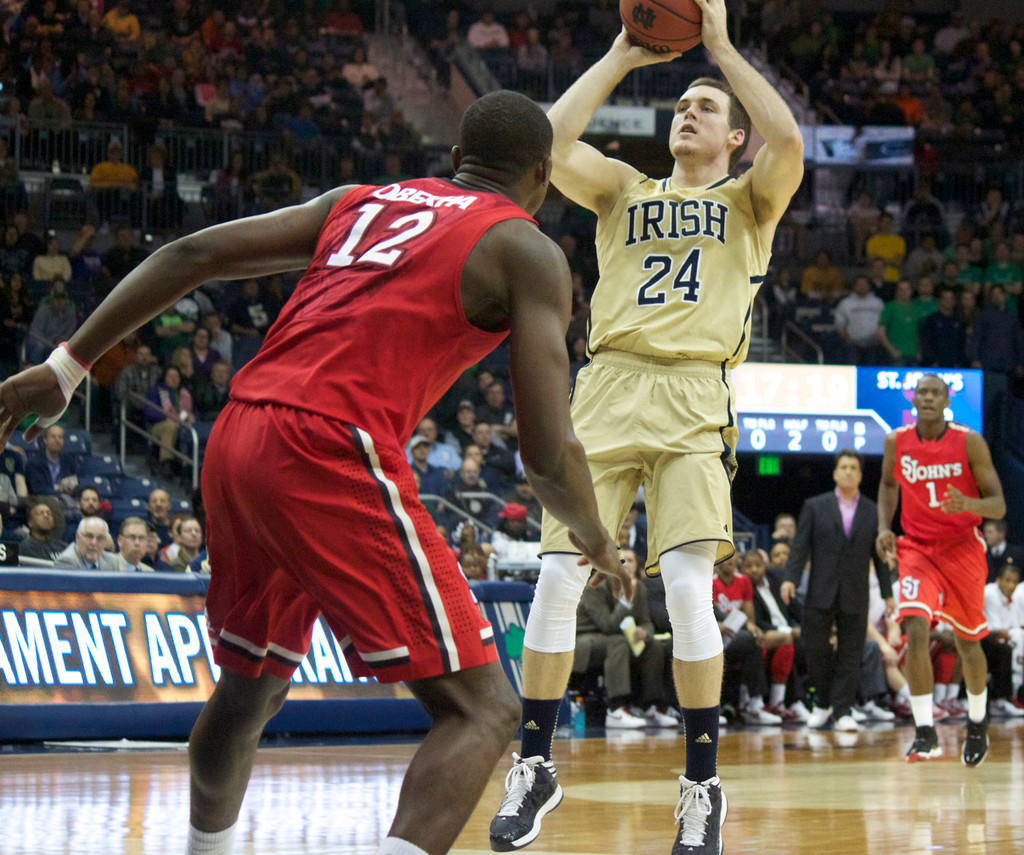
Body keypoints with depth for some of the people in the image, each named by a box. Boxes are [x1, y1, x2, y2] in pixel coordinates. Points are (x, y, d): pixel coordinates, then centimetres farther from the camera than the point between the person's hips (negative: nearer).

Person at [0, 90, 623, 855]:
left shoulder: (359, 203, 24)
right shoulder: (526, 250, 6)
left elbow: (193, 255, 17)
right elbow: (547, 451, -3)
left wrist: (67, 367, 20)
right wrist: (597, 542, 17)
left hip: (238, 441, 7)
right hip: (334, 454, -7)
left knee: (251, 686, 29)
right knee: (482, 709, -6)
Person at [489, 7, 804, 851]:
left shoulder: (749, 201, 15)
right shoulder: (624, 189, 21)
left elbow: (787, 140, -7)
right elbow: (551, 142, 3)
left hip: (693, 400, -2)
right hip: (608, 389, 2)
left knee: (689, 584, -15)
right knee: (558, 579, -4)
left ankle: (703, 785, -5)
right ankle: (536, 766, 9)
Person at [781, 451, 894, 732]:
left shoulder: (872, 512, 9)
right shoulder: (815, 507, 7)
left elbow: (880, 555, 12)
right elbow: (800, 546, 2)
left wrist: (887, 593, 8)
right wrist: (790, 578, -12)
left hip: (855, 598, 1)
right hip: (821, 593, 0)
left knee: (850, 654, -2)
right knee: (815, 649, -3)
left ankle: (842, 711, 2)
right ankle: (823, 703, 17)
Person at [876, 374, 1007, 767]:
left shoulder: (970, 443, -12)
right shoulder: (897, 442, -4)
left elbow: (998, 505, -11)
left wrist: (969, 504, -32)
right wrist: (884, 527, 3)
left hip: (962, 549, -1)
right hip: (917, 549, 1)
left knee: (967, 641, 11)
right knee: (916, 632, -21)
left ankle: (977, 723, 36)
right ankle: (925, 733, -19)